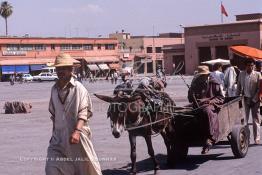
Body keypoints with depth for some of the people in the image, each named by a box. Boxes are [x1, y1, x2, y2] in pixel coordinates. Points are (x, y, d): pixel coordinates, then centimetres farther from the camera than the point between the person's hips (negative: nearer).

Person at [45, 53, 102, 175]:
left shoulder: (78, 88, -8)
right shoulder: (54, 89, 8)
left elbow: (83, 113, -15)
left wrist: (77, 131, -29)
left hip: (77, 137, -4)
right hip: (58, 138, 5)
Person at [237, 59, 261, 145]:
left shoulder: (257, 74, 0)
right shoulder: (241, 74, 8)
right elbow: (239, 87, 12)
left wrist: (255, 99, -11)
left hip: (254, 100, -2)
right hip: (245, 99, 2)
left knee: (256, 120, 3)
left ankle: (257, 139, 8)